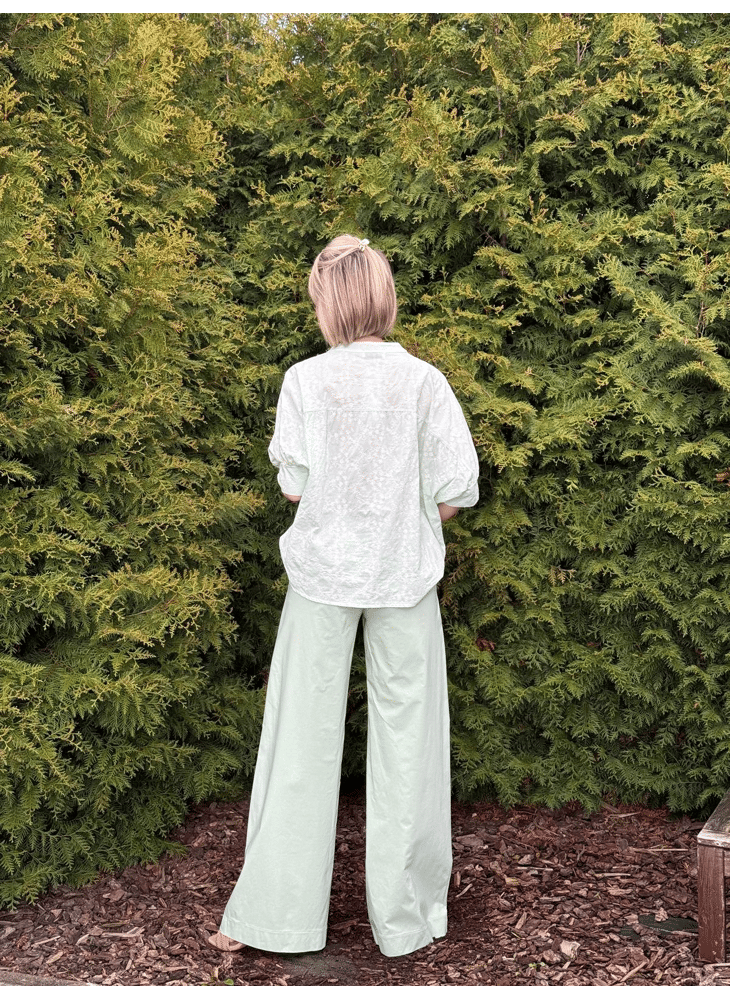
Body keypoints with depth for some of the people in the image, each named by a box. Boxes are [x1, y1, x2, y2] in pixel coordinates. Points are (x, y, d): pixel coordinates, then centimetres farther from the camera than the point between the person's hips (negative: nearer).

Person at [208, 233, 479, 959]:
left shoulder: (305, 380, -7)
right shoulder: (423, 381, -6)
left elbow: (293, 484, -4)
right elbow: (457, 487, -7)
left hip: (324, 571, 0)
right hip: (404, 574, 0)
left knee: (302, 740, 9)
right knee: (404, 742, 10)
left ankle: (274, 912, 18)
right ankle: (405, 918, 20)